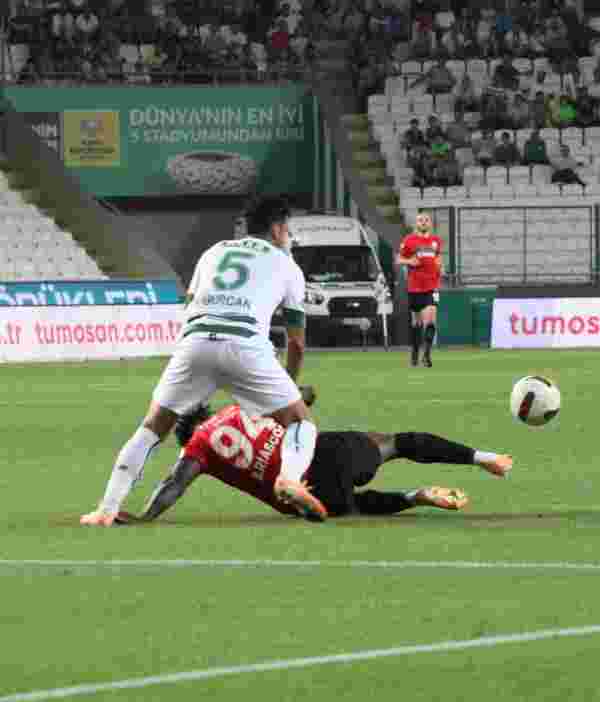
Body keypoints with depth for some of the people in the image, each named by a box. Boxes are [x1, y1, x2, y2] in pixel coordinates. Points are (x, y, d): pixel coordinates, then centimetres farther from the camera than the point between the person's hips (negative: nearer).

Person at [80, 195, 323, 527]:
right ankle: (290, 476, -20)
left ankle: (107, 509, 8)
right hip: (245, 344, -3)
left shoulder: (214, 251, 33)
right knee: (300, 422, 12)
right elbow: (297, 343, 26)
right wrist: (288, 387, 43)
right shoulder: (286, 265, 25)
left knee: (152, 428, 17)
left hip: (194, 339, 3)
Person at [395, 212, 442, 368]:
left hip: (432, 287, 1)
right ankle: (414, 352, 27)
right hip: (414, 287, -1)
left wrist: (439, 265, 5)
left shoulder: (436, 241, 9)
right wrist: (409, 261, -14)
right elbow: (398, 260, 5)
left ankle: (427, 354, -15)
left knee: (430, 319, -15)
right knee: (416, 322, 10)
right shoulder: (409, 240, 0)